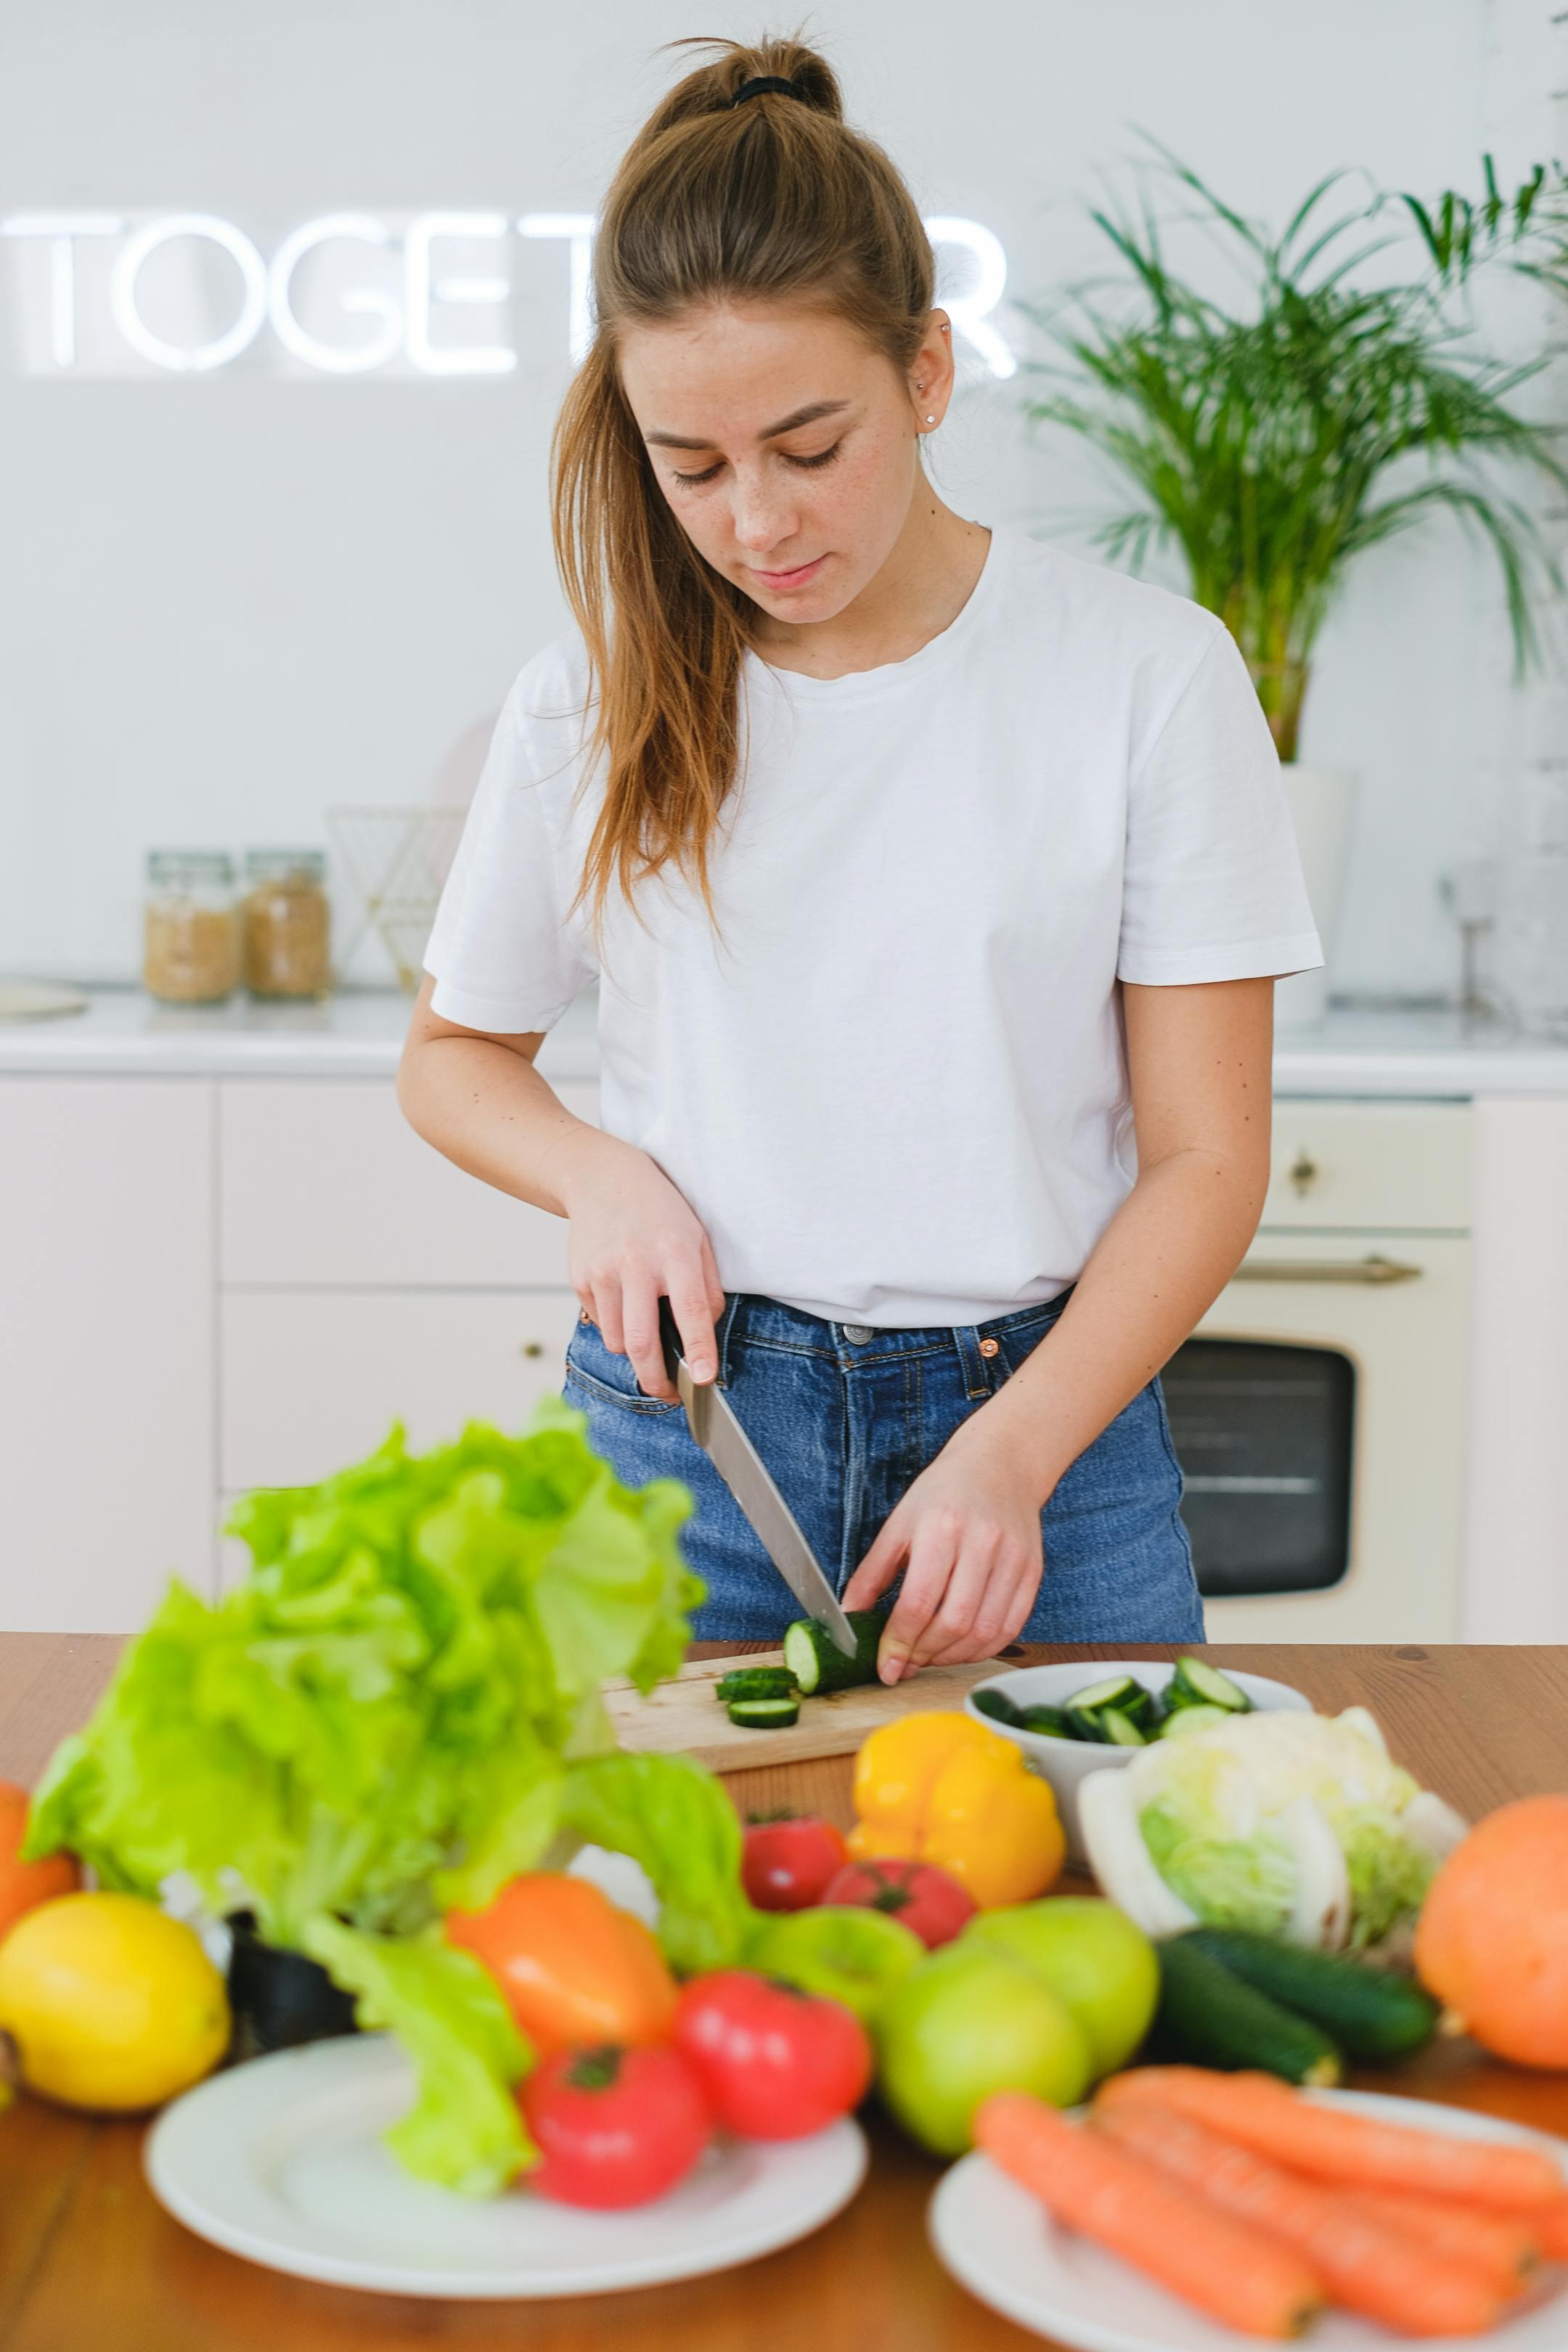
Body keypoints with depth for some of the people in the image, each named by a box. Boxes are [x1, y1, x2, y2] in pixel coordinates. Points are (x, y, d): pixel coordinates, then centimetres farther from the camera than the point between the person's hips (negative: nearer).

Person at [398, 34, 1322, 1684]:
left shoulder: (1149, 675, -6)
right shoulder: (589, 707, 0)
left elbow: (1205, 1159, -5)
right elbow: (452, 1054, 15)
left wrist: (1010, 1455, -18)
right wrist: (603, 1176, -6)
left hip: (1044, 1412, -1)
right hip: (678, 1427, 1)